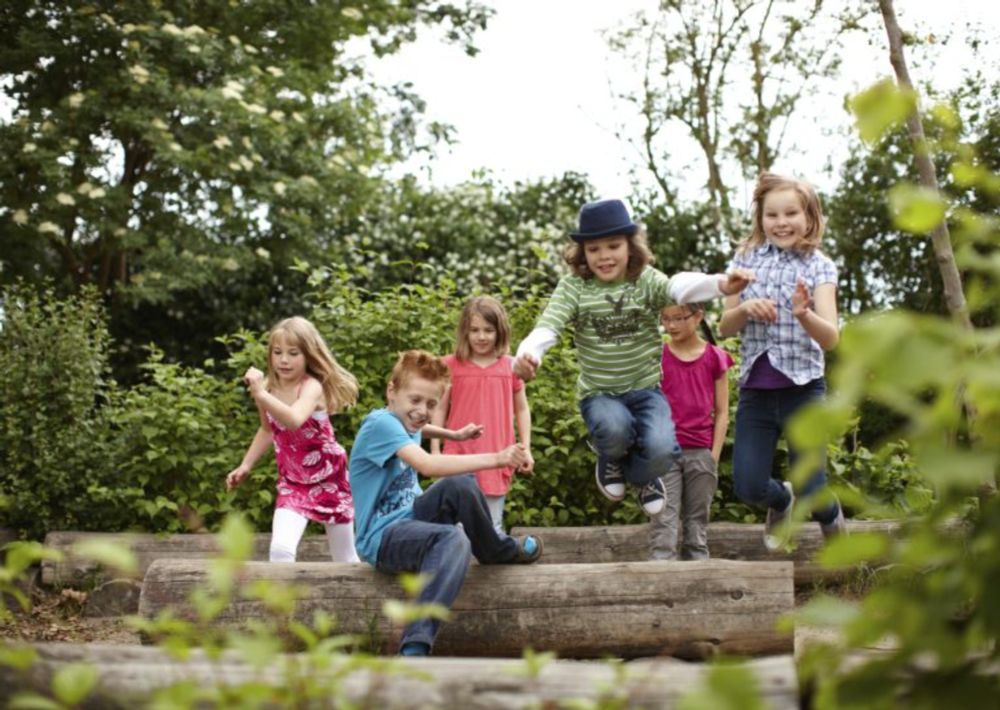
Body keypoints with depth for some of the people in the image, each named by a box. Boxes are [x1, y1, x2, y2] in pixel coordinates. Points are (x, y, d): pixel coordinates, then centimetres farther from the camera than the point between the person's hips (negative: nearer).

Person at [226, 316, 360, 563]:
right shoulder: (268, 387, -8)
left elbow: (294, 420, -47)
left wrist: (260, 394, -53)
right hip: (292, 482, 4)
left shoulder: (312, 387, -24)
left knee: (345, 559, 12)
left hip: (329, 480, -3)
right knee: (280, 549, -20)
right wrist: (246, 465, 8)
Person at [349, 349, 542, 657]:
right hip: (381, 539, -9)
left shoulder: (404, 420, 8)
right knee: (454, 540, -35)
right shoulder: (380, 423, -20)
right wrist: (495, 459, -36)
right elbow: (428, 464, -35)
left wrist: (454, 434, 22)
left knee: (461, 485, -15)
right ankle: (415, 645, -38)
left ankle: (499, 550, 8)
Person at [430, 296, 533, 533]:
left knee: (492, 528, 9)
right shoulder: (451, 365, 1)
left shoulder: (510, 366, 4)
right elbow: (440, 410, 4)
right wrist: (435, 450, 1)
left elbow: (522, 410, 12)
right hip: (459, 457, -1)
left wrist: (526, 449, 7)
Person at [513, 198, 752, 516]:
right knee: (615, 429, -34)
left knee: (661, 449, -26)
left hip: (645, 388, 1)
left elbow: (680, 286, -28)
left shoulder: (646, 280, -7)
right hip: (599, 393, 0)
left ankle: (639, 475, 16)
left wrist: (720, 284, -52)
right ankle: (610, 461, 7)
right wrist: (527, 355, -44)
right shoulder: (573, 287, -6)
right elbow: (548, 326, -19)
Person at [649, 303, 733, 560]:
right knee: (663, 522, -7)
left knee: (697, 522, 7)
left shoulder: (715, 358, 3)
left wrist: (714, 456, -2)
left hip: (701, 453, 1)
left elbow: (722, 412, 5)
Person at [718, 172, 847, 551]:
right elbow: (725, 327, 7)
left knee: (811, 489, -3)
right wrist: (745, 309, -14)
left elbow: (831, 338, -14)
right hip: (755, 389, 2)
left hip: (802, 388, -2)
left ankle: (832, 519, 34)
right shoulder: (747, 258, 5)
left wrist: (804, 314, -34)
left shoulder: (818, 266, -3)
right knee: (748, 487, -4)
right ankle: (781, 500, 33)